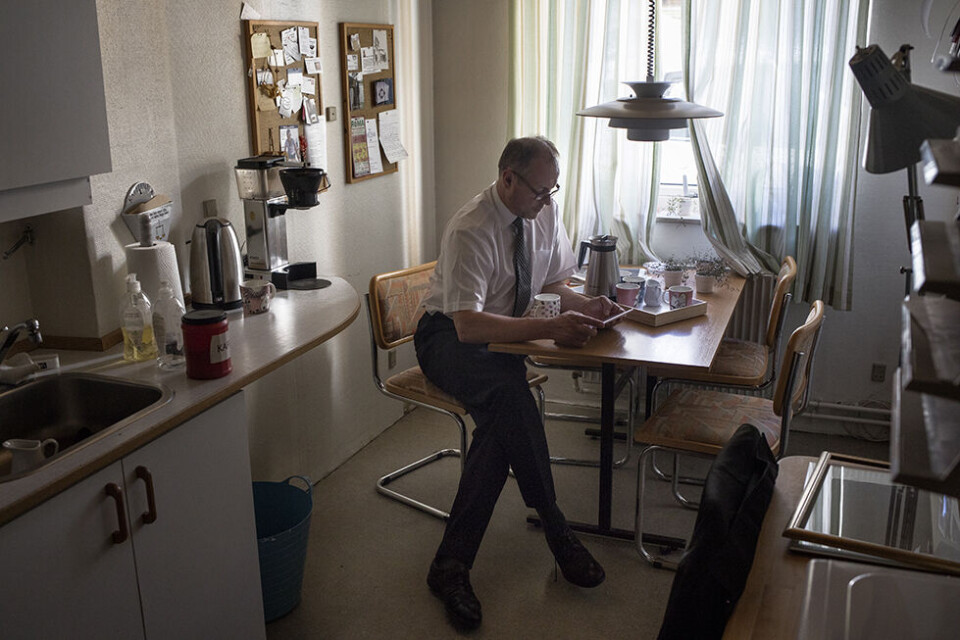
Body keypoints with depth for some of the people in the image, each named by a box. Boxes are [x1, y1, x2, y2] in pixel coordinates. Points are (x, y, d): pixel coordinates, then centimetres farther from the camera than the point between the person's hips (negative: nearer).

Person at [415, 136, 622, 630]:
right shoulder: (470, 231, -23)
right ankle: (555, 530, -21)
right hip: (448, 336, -5)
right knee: (509, 393, -36)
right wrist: (551, 328, -39)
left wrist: (585, 305, -12)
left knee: (500, 422, -26)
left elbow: (554, 283, 12)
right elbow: (468, 325, -32)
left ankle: (451, 565, -20)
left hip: (505, 334, 6)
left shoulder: (546, 213, -1)